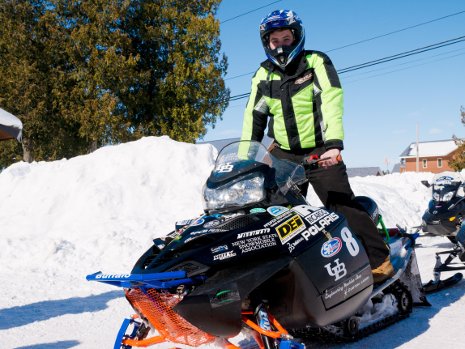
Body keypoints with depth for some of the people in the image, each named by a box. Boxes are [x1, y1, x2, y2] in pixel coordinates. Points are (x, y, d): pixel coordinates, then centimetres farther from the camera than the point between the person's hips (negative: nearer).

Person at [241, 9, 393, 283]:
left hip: (320, 151, -4)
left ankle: (380, 260, -4)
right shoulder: (263, 75, 10)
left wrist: (334, 143, -30)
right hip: (284, 154, 4)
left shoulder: (316, 62, -2)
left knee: (344, 206, -12)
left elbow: (331, 101, -16)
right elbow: (253, 118, 11)